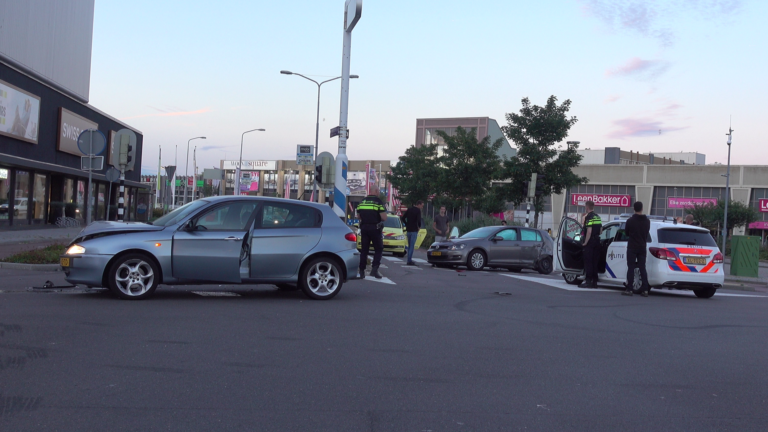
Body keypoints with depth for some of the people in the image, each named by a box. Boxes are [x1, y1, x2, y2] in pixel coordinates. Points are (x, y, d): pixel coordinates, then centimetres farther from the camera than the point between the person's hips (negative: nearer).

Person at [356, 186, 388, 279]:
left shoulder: (362, 201, 8)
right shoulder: (378, 201, -9)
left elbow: (358, 216, 15)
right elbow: (384, 217, -14)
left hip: (364, 228, 5)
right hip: (375, 228, -5)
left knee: (364, 250, 10)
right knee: (378, 249, 7)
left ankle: (362, 271, 7)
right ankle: (374, 269, -6)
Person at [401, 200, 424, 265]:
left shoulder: (409, 210, 11)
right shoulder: (418, 211, -10)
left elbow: (403, 218, 10)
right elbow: (419, 220, -21)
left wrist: (407, 225, 13)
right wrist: (419, 226, -4)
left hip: (408, 230, 6)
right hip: (414, 230, -6)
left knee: (409, 245, 15)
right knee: (412, 246, -5)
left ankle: (409, 260, 17)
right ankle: (409, 261, -7)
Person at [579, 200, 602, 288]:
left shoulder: (588, 217, -13)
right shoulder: (598, 217, 14)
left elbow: (589, 231, -21)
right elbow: (601, 229, 18)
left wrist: (585, 242, -16)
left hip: (590, 242, -8)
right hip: (597, 241, 8)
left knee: (588, 262, -4)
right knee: (595, 262, 10)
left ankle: (588, 281, -5)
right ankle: (594, 282, 13)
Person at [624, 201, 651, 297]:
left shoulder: (630, 221, -11)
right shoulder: (647, 221, 1)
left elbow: (626, 233, 1)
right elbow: (647, 233, 14)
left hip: (632, 248, -3)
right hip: (642, 247, 3)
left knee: (631, 268, -1)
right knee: (643, 268, 6)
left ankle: (629, 290, -3)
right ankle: (645, 290, 3)